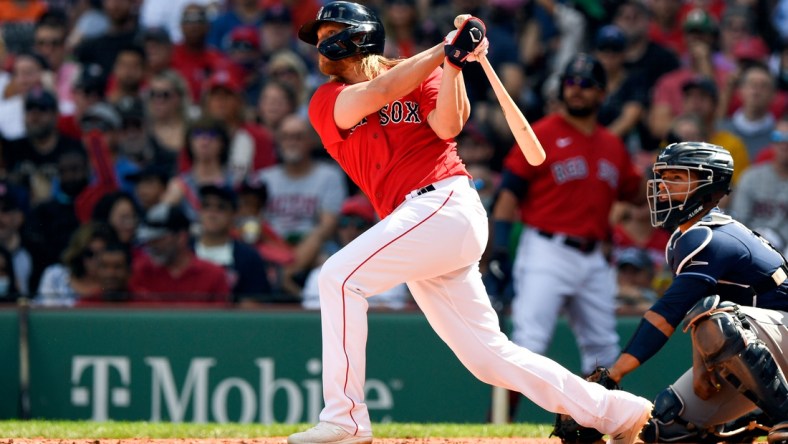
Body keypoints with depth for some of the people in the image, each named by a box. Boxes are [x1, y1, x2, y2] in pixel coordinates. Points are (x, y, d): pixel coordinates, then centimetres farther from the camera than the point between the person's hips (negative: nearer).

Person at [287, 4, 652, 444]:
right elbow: (375, 94, -4)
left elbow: (448, 126, -9)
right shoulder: (326, 101, 16)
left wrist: (453, 60, -17)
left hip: (445, 204, -6)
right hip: (418, 223, 6)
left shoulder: (421, 76, 9)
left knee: (340, 276, -20)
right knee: (488, 356, 4)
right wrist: (445, 49, -7)